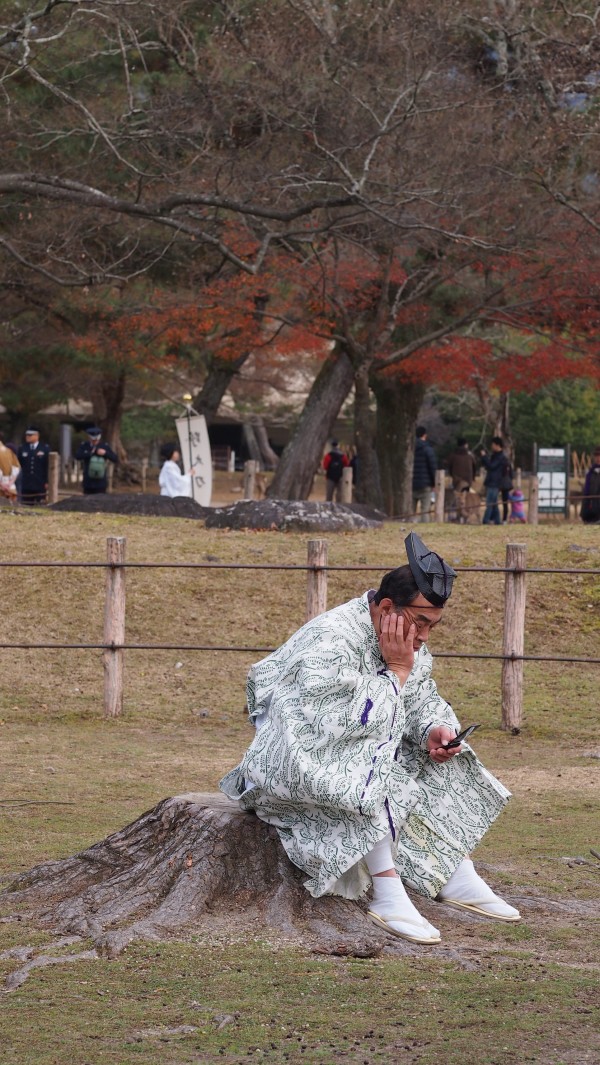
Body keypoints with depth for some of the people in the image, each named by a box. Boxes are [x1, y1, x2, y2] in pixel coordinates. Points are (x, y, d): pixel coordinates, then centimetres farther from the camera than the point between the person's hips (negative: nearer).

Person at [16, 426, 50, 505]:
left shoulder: (45, 449, 2)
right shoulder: (21, 449, 9)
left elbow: (48, 466, 0)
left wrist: (47, 482, -6)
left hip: (40, 485, -2)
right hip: (26, 486, 2)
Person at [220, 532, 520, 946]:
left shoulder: (410, 643, 1)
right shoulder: (331, 643, -27)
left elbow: (423, 703, 7)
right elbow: (354, 722, -33)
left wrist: (433, 732, -14)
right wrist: (396, 670, -25)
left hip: (367, 750, 9)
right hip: (303, 754, -9)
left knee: (443, 767, 2)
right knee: (370, 778, -35)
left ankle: (458, 878, -1)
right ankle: (388, 893, -36)